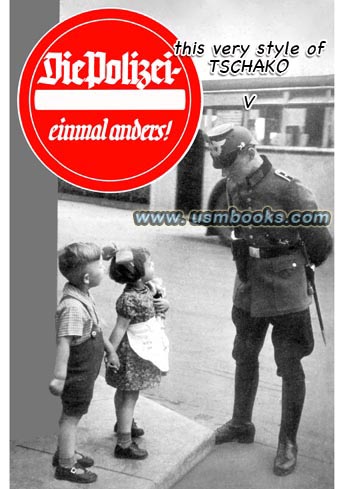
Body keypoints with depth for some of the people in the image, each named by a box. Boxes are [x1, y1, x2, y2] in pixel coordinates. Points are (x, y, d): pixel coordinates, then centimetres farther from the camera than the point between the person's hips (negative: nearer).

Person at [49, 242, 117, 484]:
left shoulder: (84, 296, 1)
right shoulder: (73, 306, -31)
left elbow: (95, 327, 14)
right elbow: (63, 342, -35)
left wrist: (109, 348, 19)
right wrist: (59, 377, -37)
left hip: (85, 370, 9)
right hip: (78, 372, -9)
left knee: (72, 414, 24)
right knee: (72, 416, 7)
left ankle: (66, 453, 42)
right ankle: (66, 466, 23)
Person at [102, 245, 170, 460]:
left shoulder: (146, 289, -1)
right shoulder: (129, 299, -28)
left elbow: (156, 305, 16)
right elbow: (119, 329, -24)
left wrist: (164, 304, -7)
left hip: (143, 349, 9)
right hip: (131, 353, -9)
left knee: (124, 392, 26)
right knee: (129, 396, 0)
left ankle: (124, 423, 47)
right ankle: (124, 444, 10)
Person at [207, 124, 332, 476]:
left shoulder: (288, 189, -21)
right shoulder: (234, 187, -1)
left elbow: (319, 241, -12)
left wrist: (305, 265, 4)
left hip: (285, 293, -6)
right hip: (247, 289, 7)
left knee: (290, 370, 5)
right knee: (244, 358, 19)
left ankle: (287, 443, 22)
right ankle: (241, 425, 39)